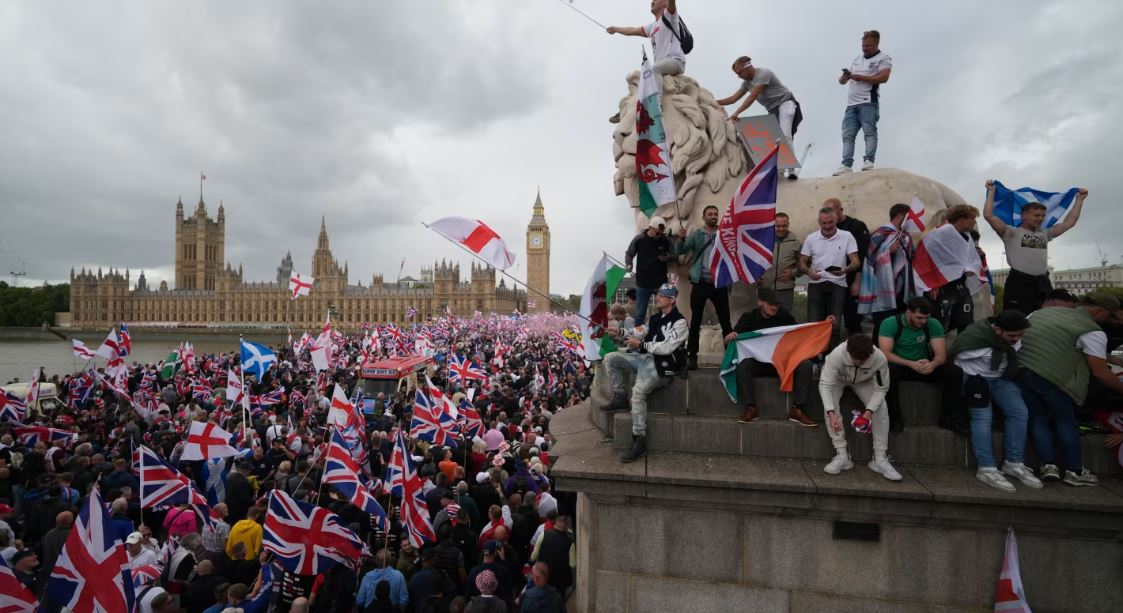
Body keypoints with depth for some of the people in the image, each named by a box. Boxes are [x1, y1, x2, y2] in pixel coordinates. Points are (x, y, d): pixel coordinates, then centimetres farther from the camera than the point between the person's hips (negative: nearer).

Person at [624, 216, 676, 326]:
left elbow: (674, 255, 6)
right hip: (643, 284, -1)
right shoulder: (639, 239, -9)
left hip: (662, 283, 1)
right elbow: (629, 254, 3)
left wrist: (667, 258, -15)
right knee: (640, 314, 7)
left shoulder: (666, 240, -6)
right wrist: (629, 265, -16)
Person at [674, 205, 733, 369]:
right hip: (700, 284, 0)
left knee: (725, 321, 6)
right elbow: (679, 251, -3)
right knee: (695, 321, 3)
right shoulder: (696, 235, 5)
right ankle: (692, 356, 9)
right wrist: (681, 238, -20)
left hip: (719, 284, 1)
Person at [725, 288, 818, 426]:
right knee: (742, 365, -33)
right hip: (758, 362, -1)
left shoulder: (785, 316, 4)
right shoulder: (749, 318, 0)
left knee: (806, 365, -25)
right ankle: (750, 407, -26)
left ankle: (797, 410, -21)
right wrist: (730, 336, -24)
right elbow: (728, 340, 2)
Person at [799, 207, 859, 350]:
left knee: (835, 325, 6)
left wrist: (844, 270, -26)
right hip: (816, 284, 1)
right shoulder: (811, 238, 3)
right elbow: (802, 263, 7)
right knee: (814, 323, 1)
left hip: (838, 285, -1)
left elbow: (856, 262, -5)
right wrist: (809, 271, -15)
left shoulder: (847, 236, -2)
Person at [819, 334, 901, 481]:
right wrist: (831, 413, -50)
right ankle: (842, 456, -21)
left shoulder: (880, 359, -35)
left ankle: (880, 459, -9)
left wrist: (869, 412, -36)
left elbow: (881, 389, -22)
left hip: (864, 381, 2)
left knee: (881, 408, -20)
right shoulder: (837, 354, -41)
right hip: (838, 379, -1)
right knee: (829, 404, -28)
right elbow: (825, 385, -38)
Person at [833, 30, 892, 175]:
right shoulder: (857, 60, 26)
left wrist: (860, 77, -9)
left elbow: (883, 77, -9)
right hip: (851, 104, 6)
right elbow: (842, 81, 23)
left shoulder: (884, 58, 8)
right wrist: (845, 76, -1)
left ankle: (869, 161, -20)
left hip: (868, 102, -6)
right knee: (847, 135, -6)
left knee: (869, 132, -14)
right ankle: (846, 165, -12)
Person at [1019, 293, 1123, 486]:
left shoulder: (1044, 311, 19)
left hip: (1019, 370, 5)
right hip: (1051, 377, -5)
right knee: (1066, 420, 13)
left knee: (1037, 418, 17)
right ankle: (1075, 471, 20)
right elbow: (1100, 372, 1)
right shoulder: (1093, 332, 1)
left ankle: (1048, 465, 13)